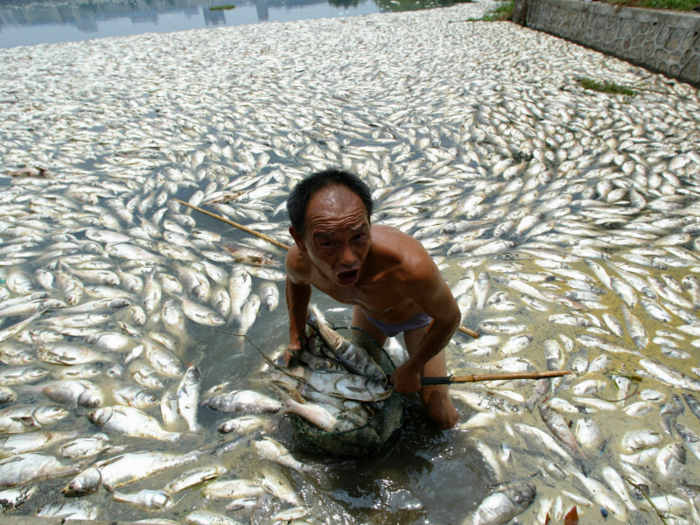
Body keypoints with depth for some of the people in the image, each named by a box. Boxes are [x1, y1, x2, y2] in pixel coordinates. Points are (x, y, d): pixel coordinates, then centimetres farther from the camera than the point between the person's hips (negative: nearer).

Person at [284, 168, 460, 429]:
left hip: (418, 313, -2)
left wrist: (410, 369, -16)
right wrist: (296, 338, -1)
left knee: (442, 418, 3)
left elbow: (450, 319, -27)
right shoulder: (298, 261, -34)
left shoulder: (411, 266, -49)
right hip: (368, 313, 3)